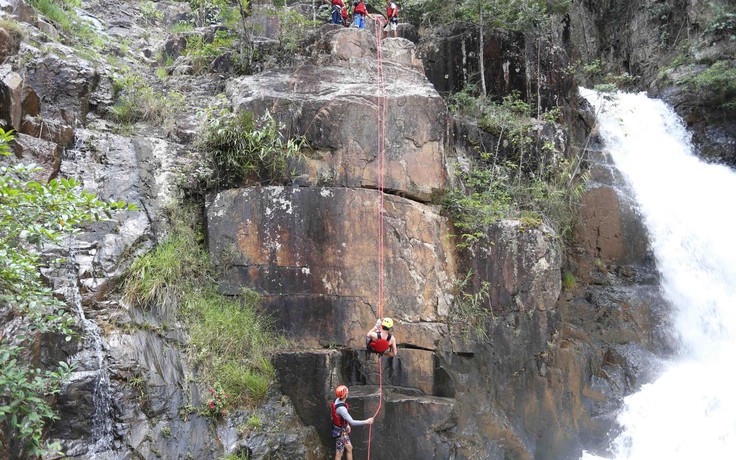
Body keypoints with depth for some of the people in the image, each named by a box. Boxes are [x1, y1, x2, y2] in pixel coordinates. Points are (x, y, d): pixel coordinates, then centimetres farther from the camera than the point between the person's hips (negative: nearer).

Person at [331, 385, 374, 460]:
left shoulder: (338, 400, -6)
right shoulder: (341, 408, -34)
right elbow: (352, 422, -34)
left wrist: (347, 425, 14)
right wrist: (366, 422, -28)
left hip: (344, 430, 9)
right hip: (340, 432, -9)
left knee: (349, 448, 18)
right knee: (339, 453, 5)